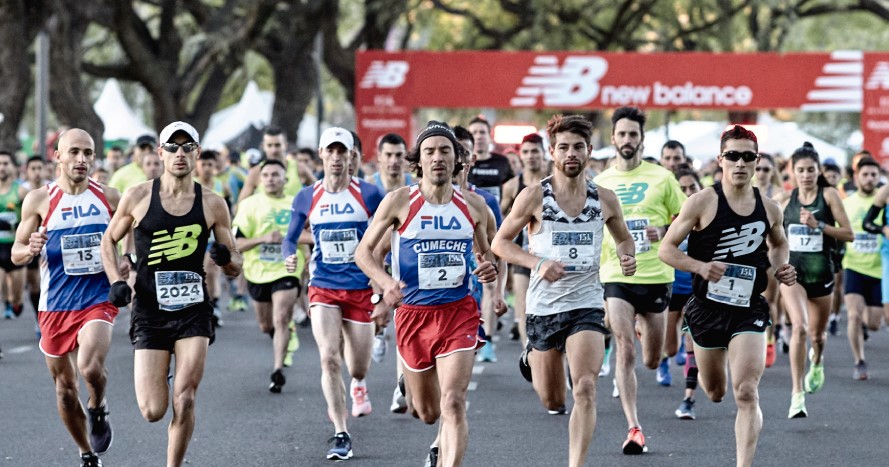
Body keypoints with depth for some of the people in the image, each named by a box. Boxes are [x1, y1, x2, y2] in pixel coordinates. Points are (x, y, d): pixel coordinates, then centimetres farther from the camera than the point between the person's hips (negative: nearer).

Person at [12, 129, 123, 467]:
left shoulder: (109, 197, 2)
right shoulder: (39, 200, -1)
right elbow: (16, 254, 4)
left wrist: (127, 265, -7)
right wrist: (32, 250, -19)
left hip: (98, 298, -1)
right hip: (54, 306, 2)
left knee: (90, 367, -28)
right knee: (65, 388, 9)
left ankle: (98, 410, 5)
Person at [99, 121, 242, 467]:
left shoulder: (212, 204, 1)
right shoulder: (137, 197, -1)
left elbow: (235, 268, 7)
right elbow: (109, 240, 14)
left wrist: (226, 258, -16)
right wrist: (116, 281, -2)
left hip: (194, 310, 0)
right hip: (149, 312, 0)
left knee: (184, 400, -12)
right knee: (152, 411, -4)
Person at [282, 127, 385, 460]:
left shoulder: (369, 194, -5)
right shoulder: (307, 198, 1)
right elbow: (290, 237, 12)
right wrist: (289, 256, -11)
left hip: (361, 289, -1)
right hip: (323, 288, 1)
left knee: (358, 366, 7)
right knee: (329, 358, -16)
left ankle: (358, 385, 48)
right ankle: (341, 435, -9)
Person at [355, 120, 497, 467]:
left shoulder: (473, 205, 3)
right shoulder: (399, 201, -4)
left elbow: (484, 252, 19)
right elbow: (364, 250, 1)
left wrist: (488, 267, -6)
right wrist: (386, 282, -18)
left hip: (458, 312, 0)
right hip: (413, 312, 0)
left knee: (453, 403, -18)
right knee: (427, 413, 14)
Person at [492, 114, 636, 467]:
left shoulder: (604, 199, 2)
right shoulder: (534, 196, -6)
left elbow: (623, 238, 19)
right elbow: (500, 242, -1)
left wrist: (627, 257, -5)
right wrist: (538, 263, -17)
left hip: (587, 303, 1)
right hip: (543, 305, -1)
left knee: (585, 390, -18)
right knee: (552, 402, 12)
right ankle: (533, 358, 47)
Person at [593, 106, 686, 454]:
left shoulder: (661, 178, 0)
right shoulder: (600, 183, 6)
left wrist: (664, 231, -14)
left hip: (655, 277, 0)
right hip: (616, 278, 0)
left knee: (652, 361, 11)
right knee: (625, 352, -14)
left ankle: (643, 328, 50)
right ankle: (634, 428, -12)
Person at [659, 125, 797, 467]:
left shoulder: (769, 209, 1)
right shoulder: (703, 202, -10)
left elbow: (778, 244, 23)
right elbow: (666, 249, -7)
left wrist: (780, 268, 1)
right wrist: (700, 267, -23)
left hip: (749, 310, 0)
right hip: (707, 307, 0)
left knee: (746, 394, -15)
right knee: (714, 394, 18)